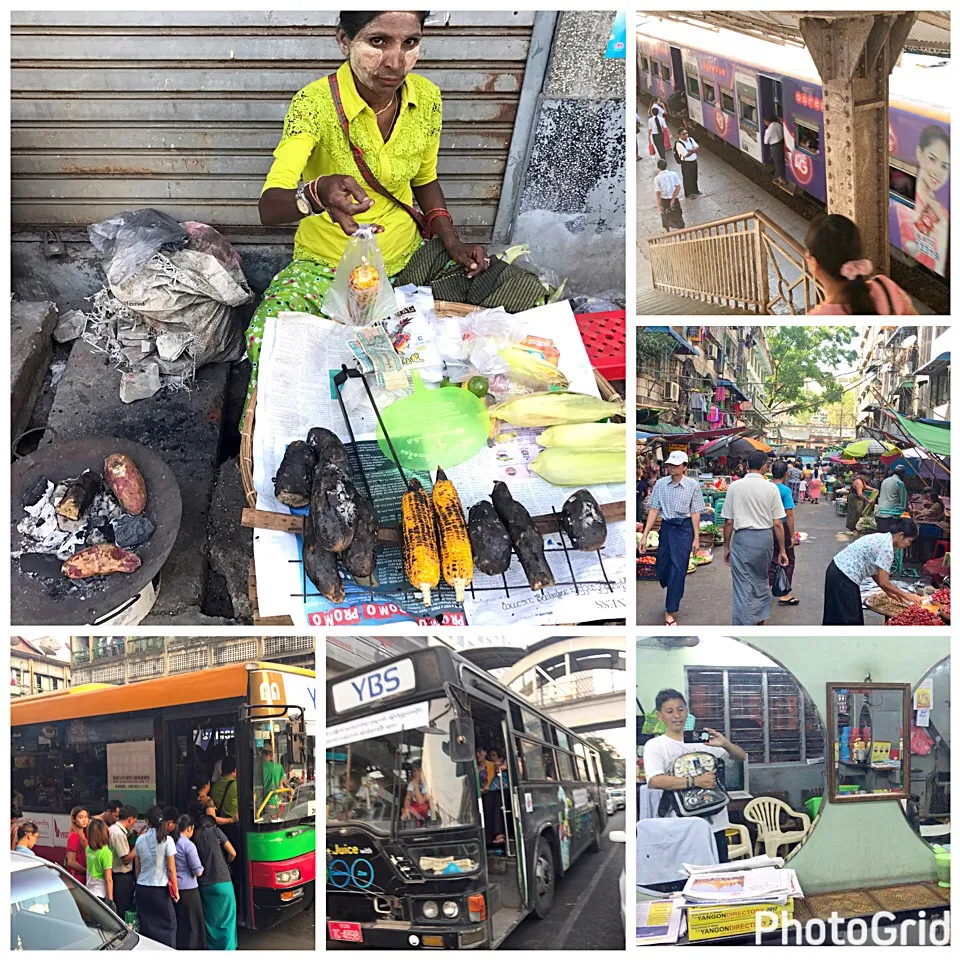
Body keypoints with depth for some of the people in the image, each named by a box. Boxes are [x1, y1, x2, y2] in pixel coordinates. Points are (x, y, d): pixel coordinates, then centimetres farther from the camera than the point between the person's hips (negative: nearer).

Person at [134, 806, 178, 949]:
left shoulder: (140, 839, 2)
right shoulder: (166, 840, -8)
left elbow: (137, 867, 8)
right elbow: (171, 869, -7)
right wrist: (176, 890, 2)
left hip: (142, 888, 3)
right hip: (160, 889, -3)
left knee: (146, 925, 10)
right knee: (168, 924, 5)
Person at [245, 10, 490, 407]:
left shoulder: (426, 98, -5)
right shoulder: (315, 103, -20)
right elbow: (269, 207, -30)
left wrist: (452, 241, -4)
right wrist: (317, 194, -53)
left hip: (407, 258, 5)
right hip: (327, 265, -4)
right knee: (268, 338, -34)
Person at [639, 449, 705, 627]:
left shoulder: (692, 485, -6)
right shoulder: (660, 484, 0)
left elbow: (695, 513, -3)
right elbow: (654, 510, 0)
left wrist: (696, 538, -3)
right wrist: (645, 535, -3)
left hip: (684, 528, -3)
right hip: (666, 527, 3)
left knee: (678, 569, -6)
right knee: (662, 569, 8)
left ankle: (670, 613, 0)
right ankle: (674, 594, 40)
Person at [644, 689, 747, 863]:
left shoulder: (703, 739, 13)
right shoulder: (654, 745, 0)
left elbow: (741, 757, 13)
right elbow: (655, 781, -17)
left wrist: (725, 744, -9)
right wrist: (695, 782, -21)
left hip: (715, 823, 4)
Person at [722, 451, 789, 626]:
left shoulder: (735, 487, -5)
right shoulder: (771, 488, -3)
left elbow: (728, 522, -2)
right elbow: (777, 523, -2)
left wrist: (726, 546, 9)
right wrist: (782, 550, 6)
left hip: (742, 538, -2)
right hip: (765, 538, 2)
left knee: (743, 586, 0)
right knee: (761, 580, 22)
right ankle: (759, 621, 37)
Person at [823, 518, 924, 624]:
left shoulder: (881, 538, 11)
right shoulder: (887, 548, -18)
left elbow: (874, 571, 17)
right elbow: (883, 582, -16)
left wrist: (888, 591, 17)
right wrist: (906, 595, -4)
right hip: (843, 577, -10)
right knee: (848, 619, -4)